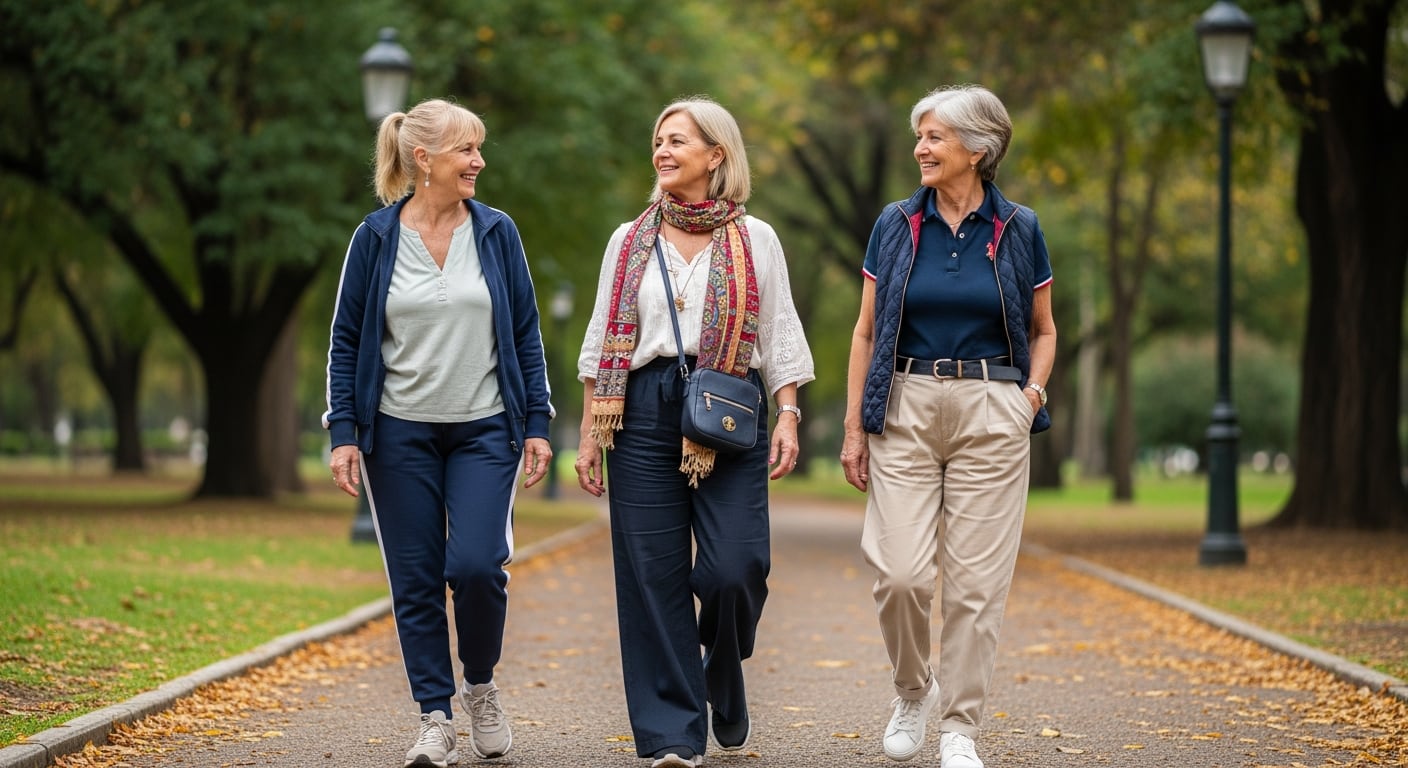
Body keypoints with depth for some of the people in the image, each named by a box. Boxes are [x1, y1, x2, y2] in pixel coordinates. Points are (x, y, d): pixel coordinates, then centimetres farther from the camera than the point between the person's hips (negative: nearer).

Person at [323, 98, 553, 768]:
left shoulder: (496, 232, 3)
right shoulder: (376, 237, 0)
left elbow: (526, 334, 7)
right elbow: (346, 341, 2)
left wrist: (537, 424, 1)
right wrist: (343, 434, -4)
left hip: (484, 431, 0)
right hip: (400, 434, 0)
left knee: (477, 564, -13)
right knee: (415, 580, 1)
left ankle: (481, 686, 13)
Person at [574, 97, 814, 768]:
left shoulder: (754, 240, 8)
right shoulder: (630, 241, 13)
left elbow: (780, 337, 7)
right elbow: (602, 342, 13)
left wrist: (787, 416, -5)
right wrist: (590, 432, 7)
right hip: (646, 409, 2)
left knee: (735, 567, -12)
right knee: (653, 574, -3)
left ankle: (726, 682, 19)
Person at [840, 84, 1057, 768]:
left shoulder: (1018, 230, 3)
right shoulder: (896, 225, 5)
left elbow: (1042, 329, 14)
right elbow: (867, 331, 7)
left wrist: (1033, 392, -5)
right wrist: (854, 427, 2)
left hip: (990, 414, -1)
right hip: (905, 410, 1)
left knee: (976, 581, -1)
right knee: (901, 572, -8)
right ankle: (913, 691, 19)